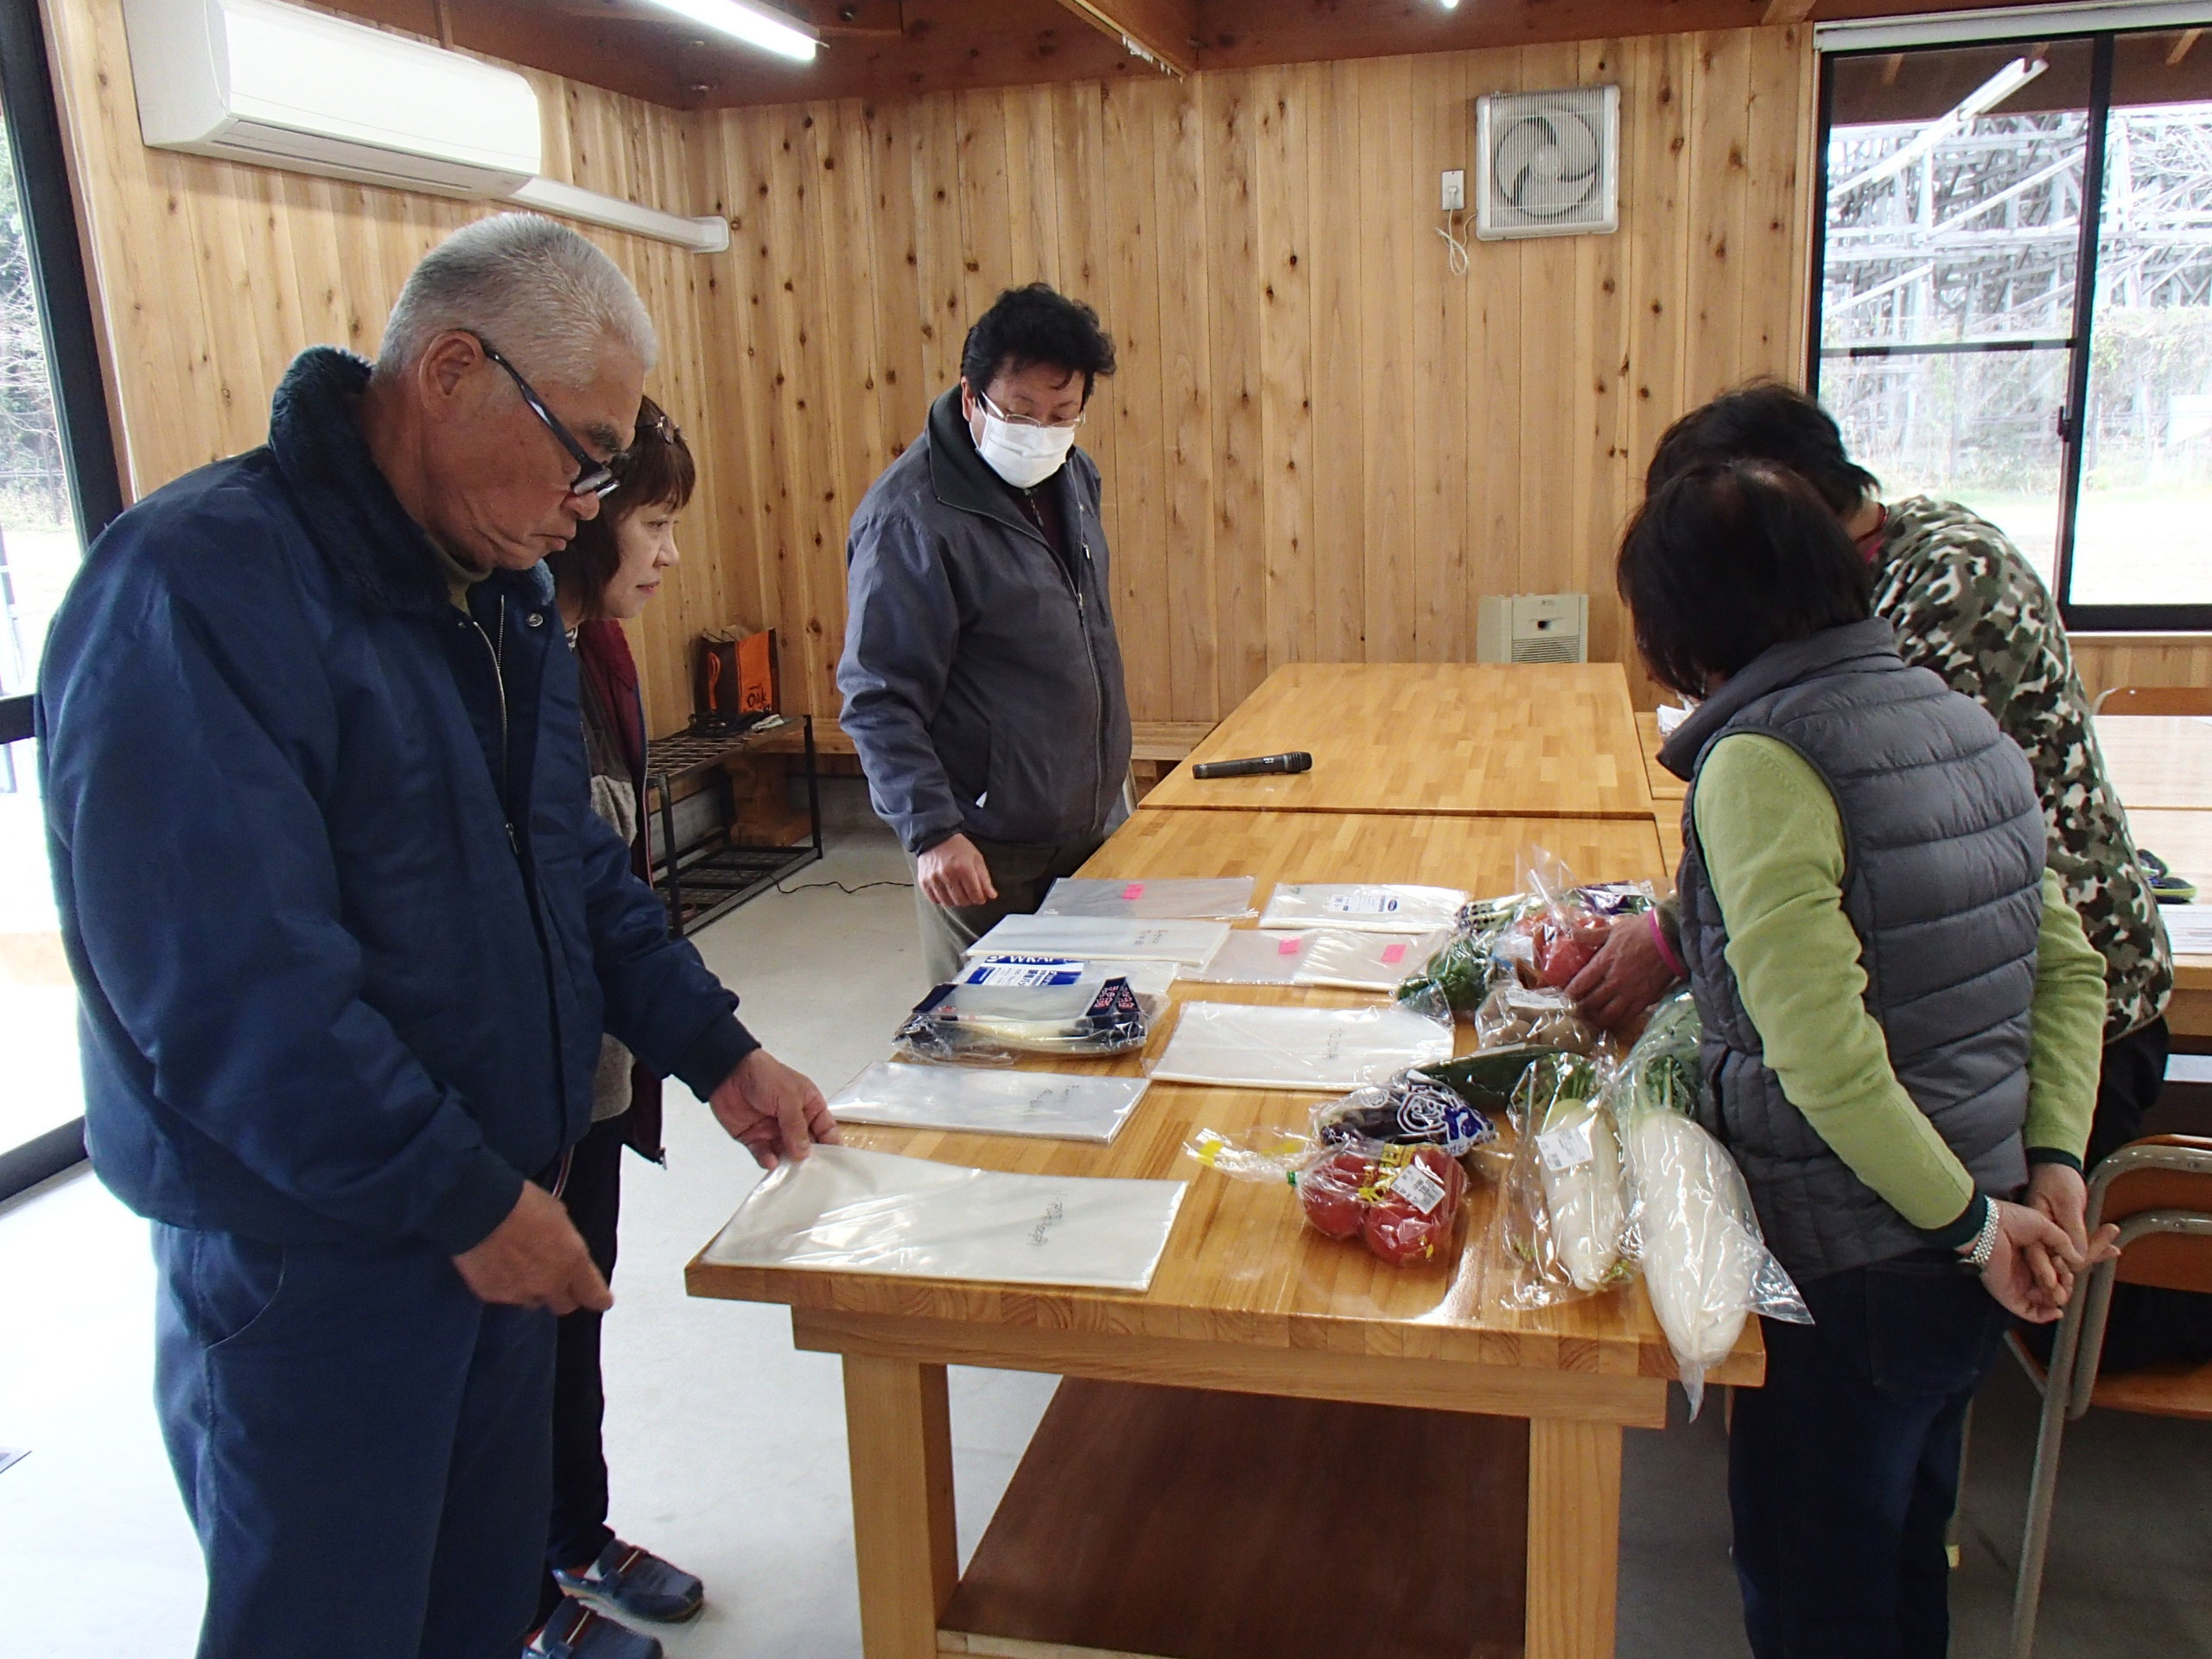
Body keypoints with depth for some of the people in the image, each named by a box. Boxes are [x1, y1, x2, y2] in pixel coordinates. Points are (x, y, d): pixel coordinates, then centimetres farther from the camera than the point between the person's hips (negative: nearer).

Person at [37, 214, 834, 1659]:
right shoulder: (200, 588, -23)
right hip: (308, 1254, -7)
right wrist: (467, 1199, -20)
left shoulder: (504, 590, 6)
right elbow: (224, 986, -27)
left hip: (495, 1205, 8)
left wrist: (717, 1054, 4)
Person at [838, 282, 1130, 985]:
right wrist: (931, 831, -27)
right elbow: (879, 699, -19)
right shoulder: (910, 517, -18)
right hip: (990, 851, -7)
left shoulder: (1074, 475, 6)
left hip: (1099, 823, 7)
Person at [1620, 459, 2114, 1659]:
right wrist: (2053, 1165, 2)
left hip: (1852, 1271, -8)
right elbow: (2069, 967, 7)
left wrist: (1970, 1222, -14)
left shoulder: (1760, 763, -22)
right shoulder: (1956, 718, 4)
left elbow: (1825, 1055, -26)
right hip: (1956, 1252, 8)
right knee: (1901, 1561, 28)